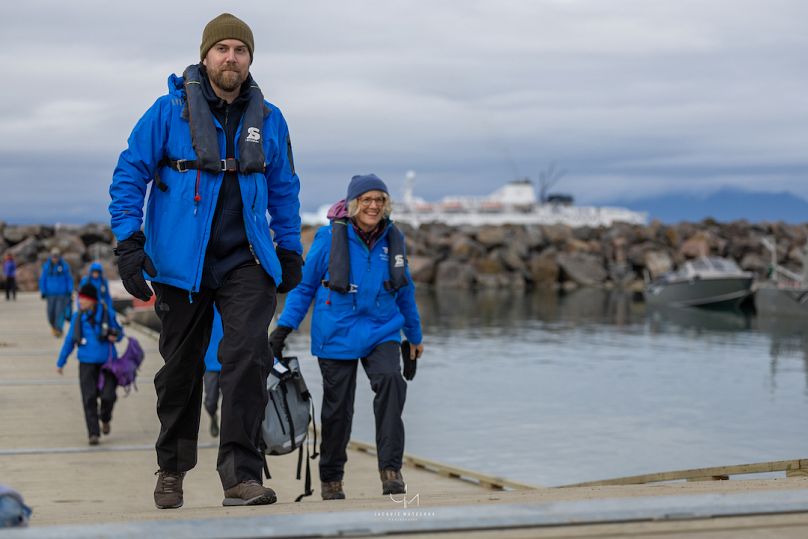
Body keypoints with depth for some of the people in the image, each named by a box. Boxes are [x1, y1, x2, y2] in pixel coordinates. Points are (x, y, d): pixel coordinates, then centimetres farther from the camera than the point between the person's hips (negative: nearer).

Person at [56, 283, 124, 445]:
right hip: (87, 363, 1)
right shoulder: (78, 317, 1)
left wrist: (115, 337, -15)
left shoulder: (107, 314, -5)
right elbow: (69, 340, 11)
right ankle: (93, 433, -1)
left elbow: (119, 331, 10)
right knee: (89, 398, -7)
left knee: (108, 396, -8)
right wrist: (60, 363, 16)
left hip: (108, 361, -1)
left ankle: (105, 418, 26)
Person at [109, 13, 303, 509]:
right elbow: (129, 175, -1)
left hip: (246, 259, 1)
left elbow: (284, 189, 18)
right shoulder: (170, 111, -3)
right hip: (181, 262, -1)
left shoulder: (268, 120, 7)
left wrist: (291, 250, 16)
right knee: (181, 367, 9)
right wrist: (129, 243, -9)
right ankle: (172, 469, 29)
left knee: (248, 355, -16)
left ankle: (241, 474, -15)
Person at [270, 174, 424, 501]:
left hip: (380, 330, 2)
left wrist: (414, 336, 24)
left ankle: (391, 469, -22)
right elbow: (304, 286, 3)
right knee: (337, 407, 6)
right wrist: (283, 328, -2)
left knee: (390, 381, -25)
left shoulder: (392, 238, 3)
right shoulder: (330, 237, -7)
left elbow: (404, 290, 17)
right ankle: (331, 478, 27)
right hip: (337, 335, -2)